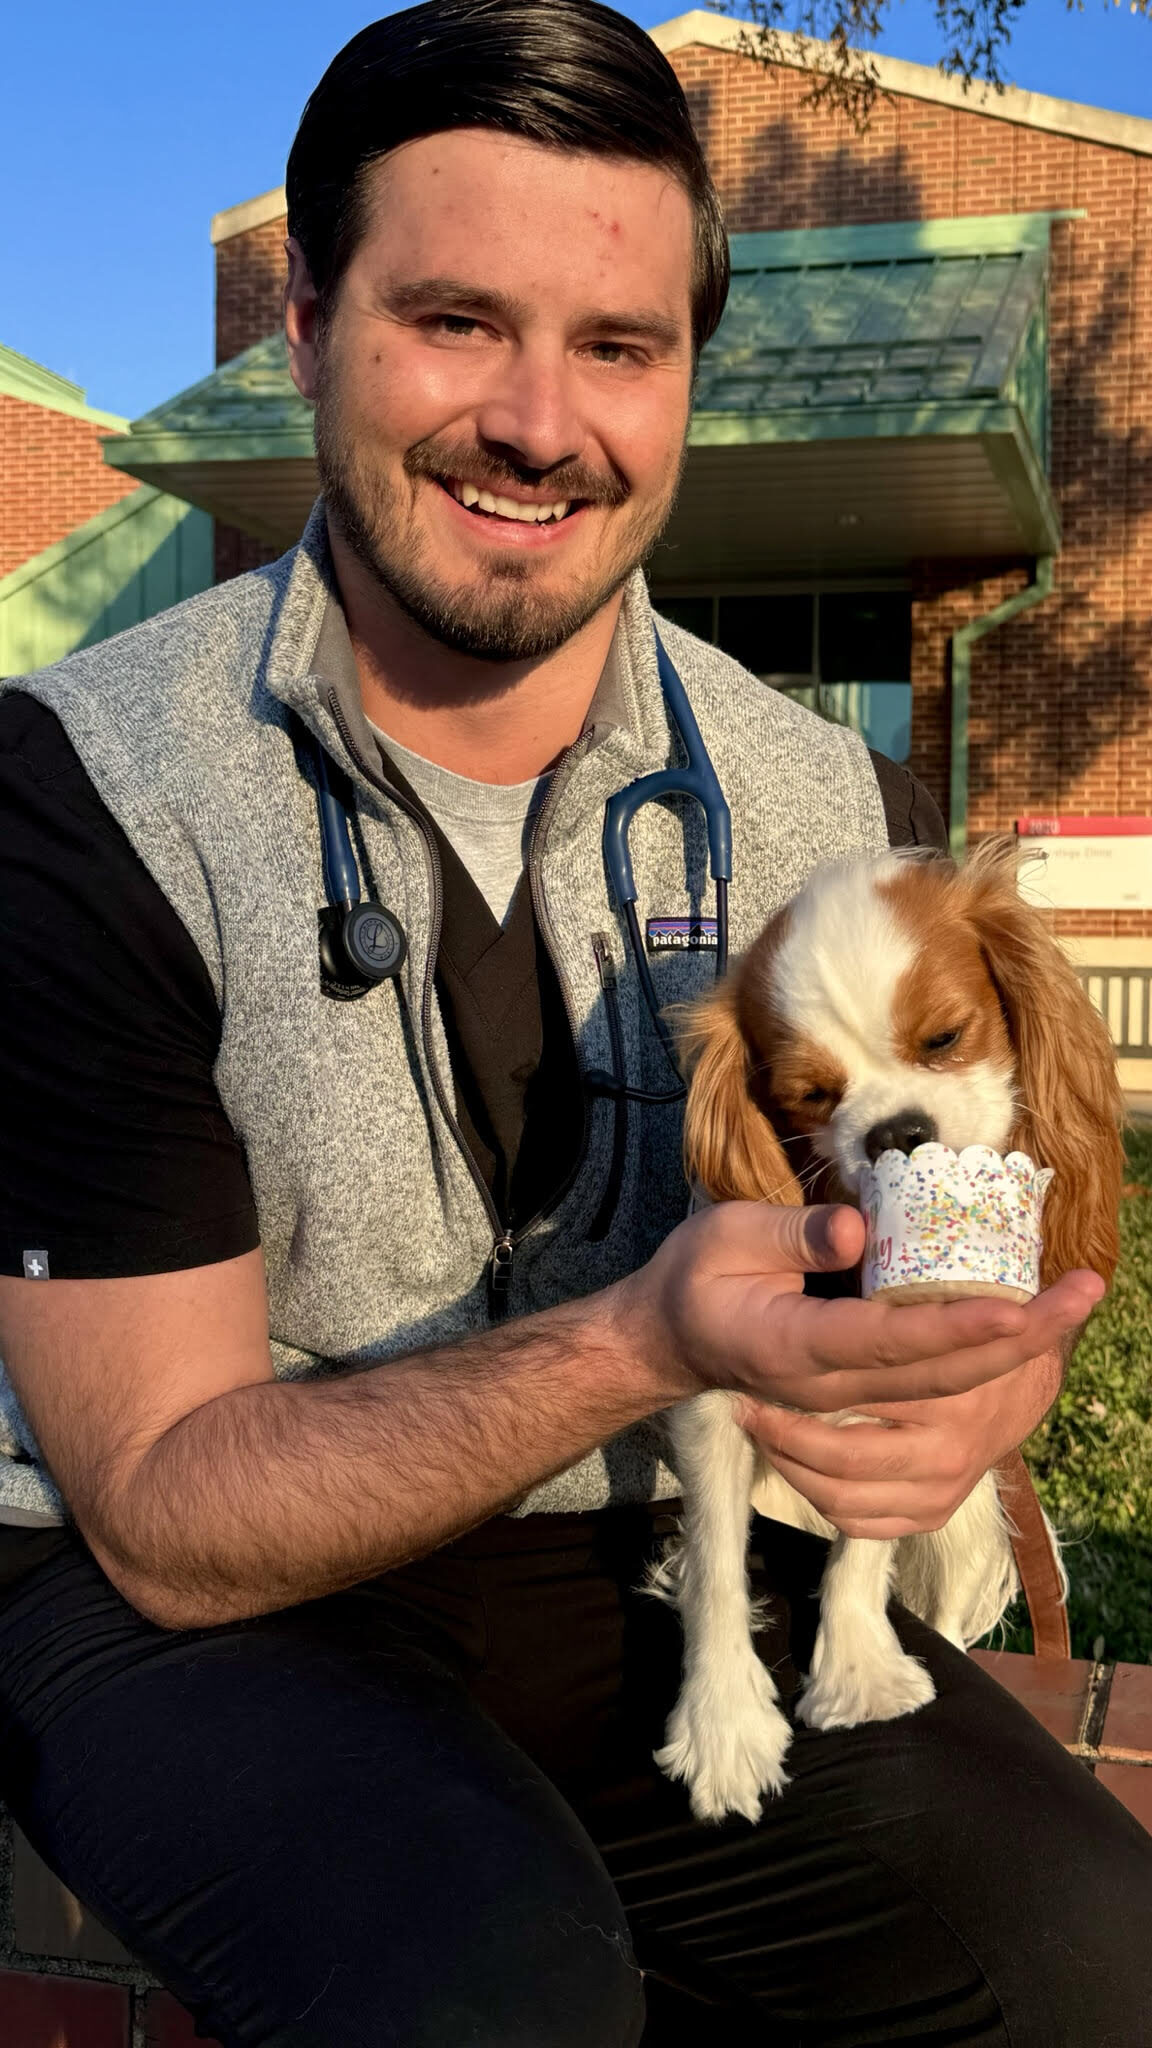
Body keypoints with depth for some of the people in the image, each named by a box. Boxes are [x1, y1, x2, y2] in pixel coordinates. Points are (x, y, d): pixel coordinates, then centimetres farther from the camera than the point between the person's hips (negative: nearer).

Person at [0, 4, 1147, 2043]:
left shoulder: (842, 817, -4)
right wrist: (638, 1343, -31)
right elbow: (164, 1513, -15)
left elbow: (970, 1278, 5)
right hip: (198, 1600, -2)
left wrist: (978, 1390, -20)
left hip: (651, 1568, 4)